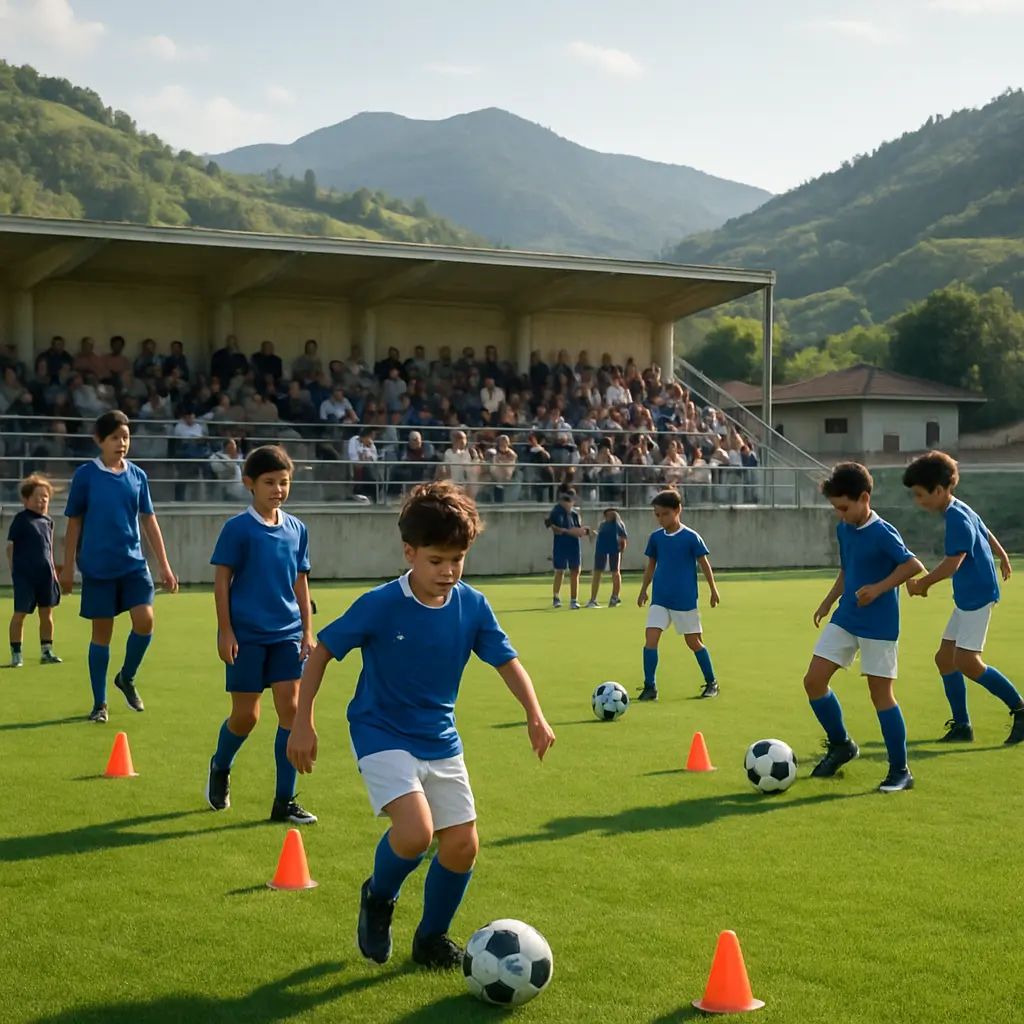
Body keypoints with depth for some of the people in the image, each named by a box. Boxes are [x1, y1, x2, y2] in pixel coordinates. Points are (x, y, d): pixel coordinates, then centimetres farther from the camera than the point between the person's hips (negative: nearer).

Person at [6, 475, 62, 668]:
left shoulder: (48, 521, 10)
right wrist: (14, 570, -7)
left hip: (45, 574, 6)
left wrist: (53, 570, 17)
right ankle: (16, 654, 6)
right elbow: (10, 546, -4)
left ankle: (47, 652, 21)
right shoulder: (21, 520, -7)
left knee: (47, 612, 10)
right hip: (24, 574, -6)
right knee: (20, 613, -2)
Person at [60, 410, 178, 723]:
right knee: (102, 632, 3)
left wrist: (164, 565, 8)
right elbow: (74, 523, 1)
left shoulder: (137, 475, 4)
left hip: (133, 562, 3)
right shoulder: (85, 475, -4)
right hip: (97, 567, -3)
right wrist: (68, 567, 2)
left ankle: (127, 677, 16)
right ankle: (99, 703, 16)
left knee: (145, 619, -12)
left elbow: (149, 521, 10)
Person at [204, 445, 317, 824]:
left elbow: (300, 582, 12)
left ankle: (285, 801, 3)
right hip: (246, 634, -4)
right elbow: (221, 580, -6)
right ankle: (220, 768, 35)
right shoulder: (237, 528, -7)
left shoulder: (297, 529, 7)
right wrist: (225, 632, -10)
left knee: (291, 709, -3)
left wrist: (307, 630, 8)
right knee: (246, 715, 3)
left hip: (287, 635, 4)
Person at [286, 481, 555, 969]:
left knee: (462, 845, 3)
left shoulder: (472, 605, -7)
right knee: (416, 831, -25)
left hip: (440, 741, 5)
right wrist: (303, 722, -10)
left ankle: (431, 940, 28)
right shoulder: (379, 606, -18)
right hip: (382, 734, -5)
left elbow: (507, 661, 0)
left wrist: (535, 715, -16)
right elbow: (322, 651, -9)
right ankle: (378, 898, 8)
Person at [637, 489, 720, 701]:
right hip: (659, 599, 3)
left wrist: (713, 590, 0)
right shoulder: (655, 537, 2)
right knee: (650, 638, -10)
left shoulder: (691, 537, -9)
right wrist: (644, 590, 16)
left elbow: (704, 564, -2)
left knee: (694, 642, 5)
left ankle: (711, 683, 23)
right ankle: (650, 687, -3)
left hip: (685, 600, -3)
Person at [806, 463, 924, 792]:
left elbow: (914, 566, -23)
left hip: (879, 626, -7)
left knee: (880, 694, -3)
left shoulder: (883, 533, -17)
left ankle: (900, 771, 8)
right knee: (813, 681, 2)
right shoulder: (843, 529, 7)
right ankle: (841, 745, 22)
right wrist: (828, 601, 14)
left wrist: (878, 588, -27)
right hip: (845, 619, 8)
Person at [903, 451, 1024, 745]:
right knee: (945, 658, 8)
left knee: (966, 661, -15)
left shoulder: (957, 518, -20)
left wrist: (923, 584, -15)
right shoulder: (961, 511, 10)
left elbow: (952, 563, -27)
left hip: (977, 595, -10)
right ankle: (962, 725, 12)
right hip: (967, 597, 10)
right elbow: (986, 533, 27)